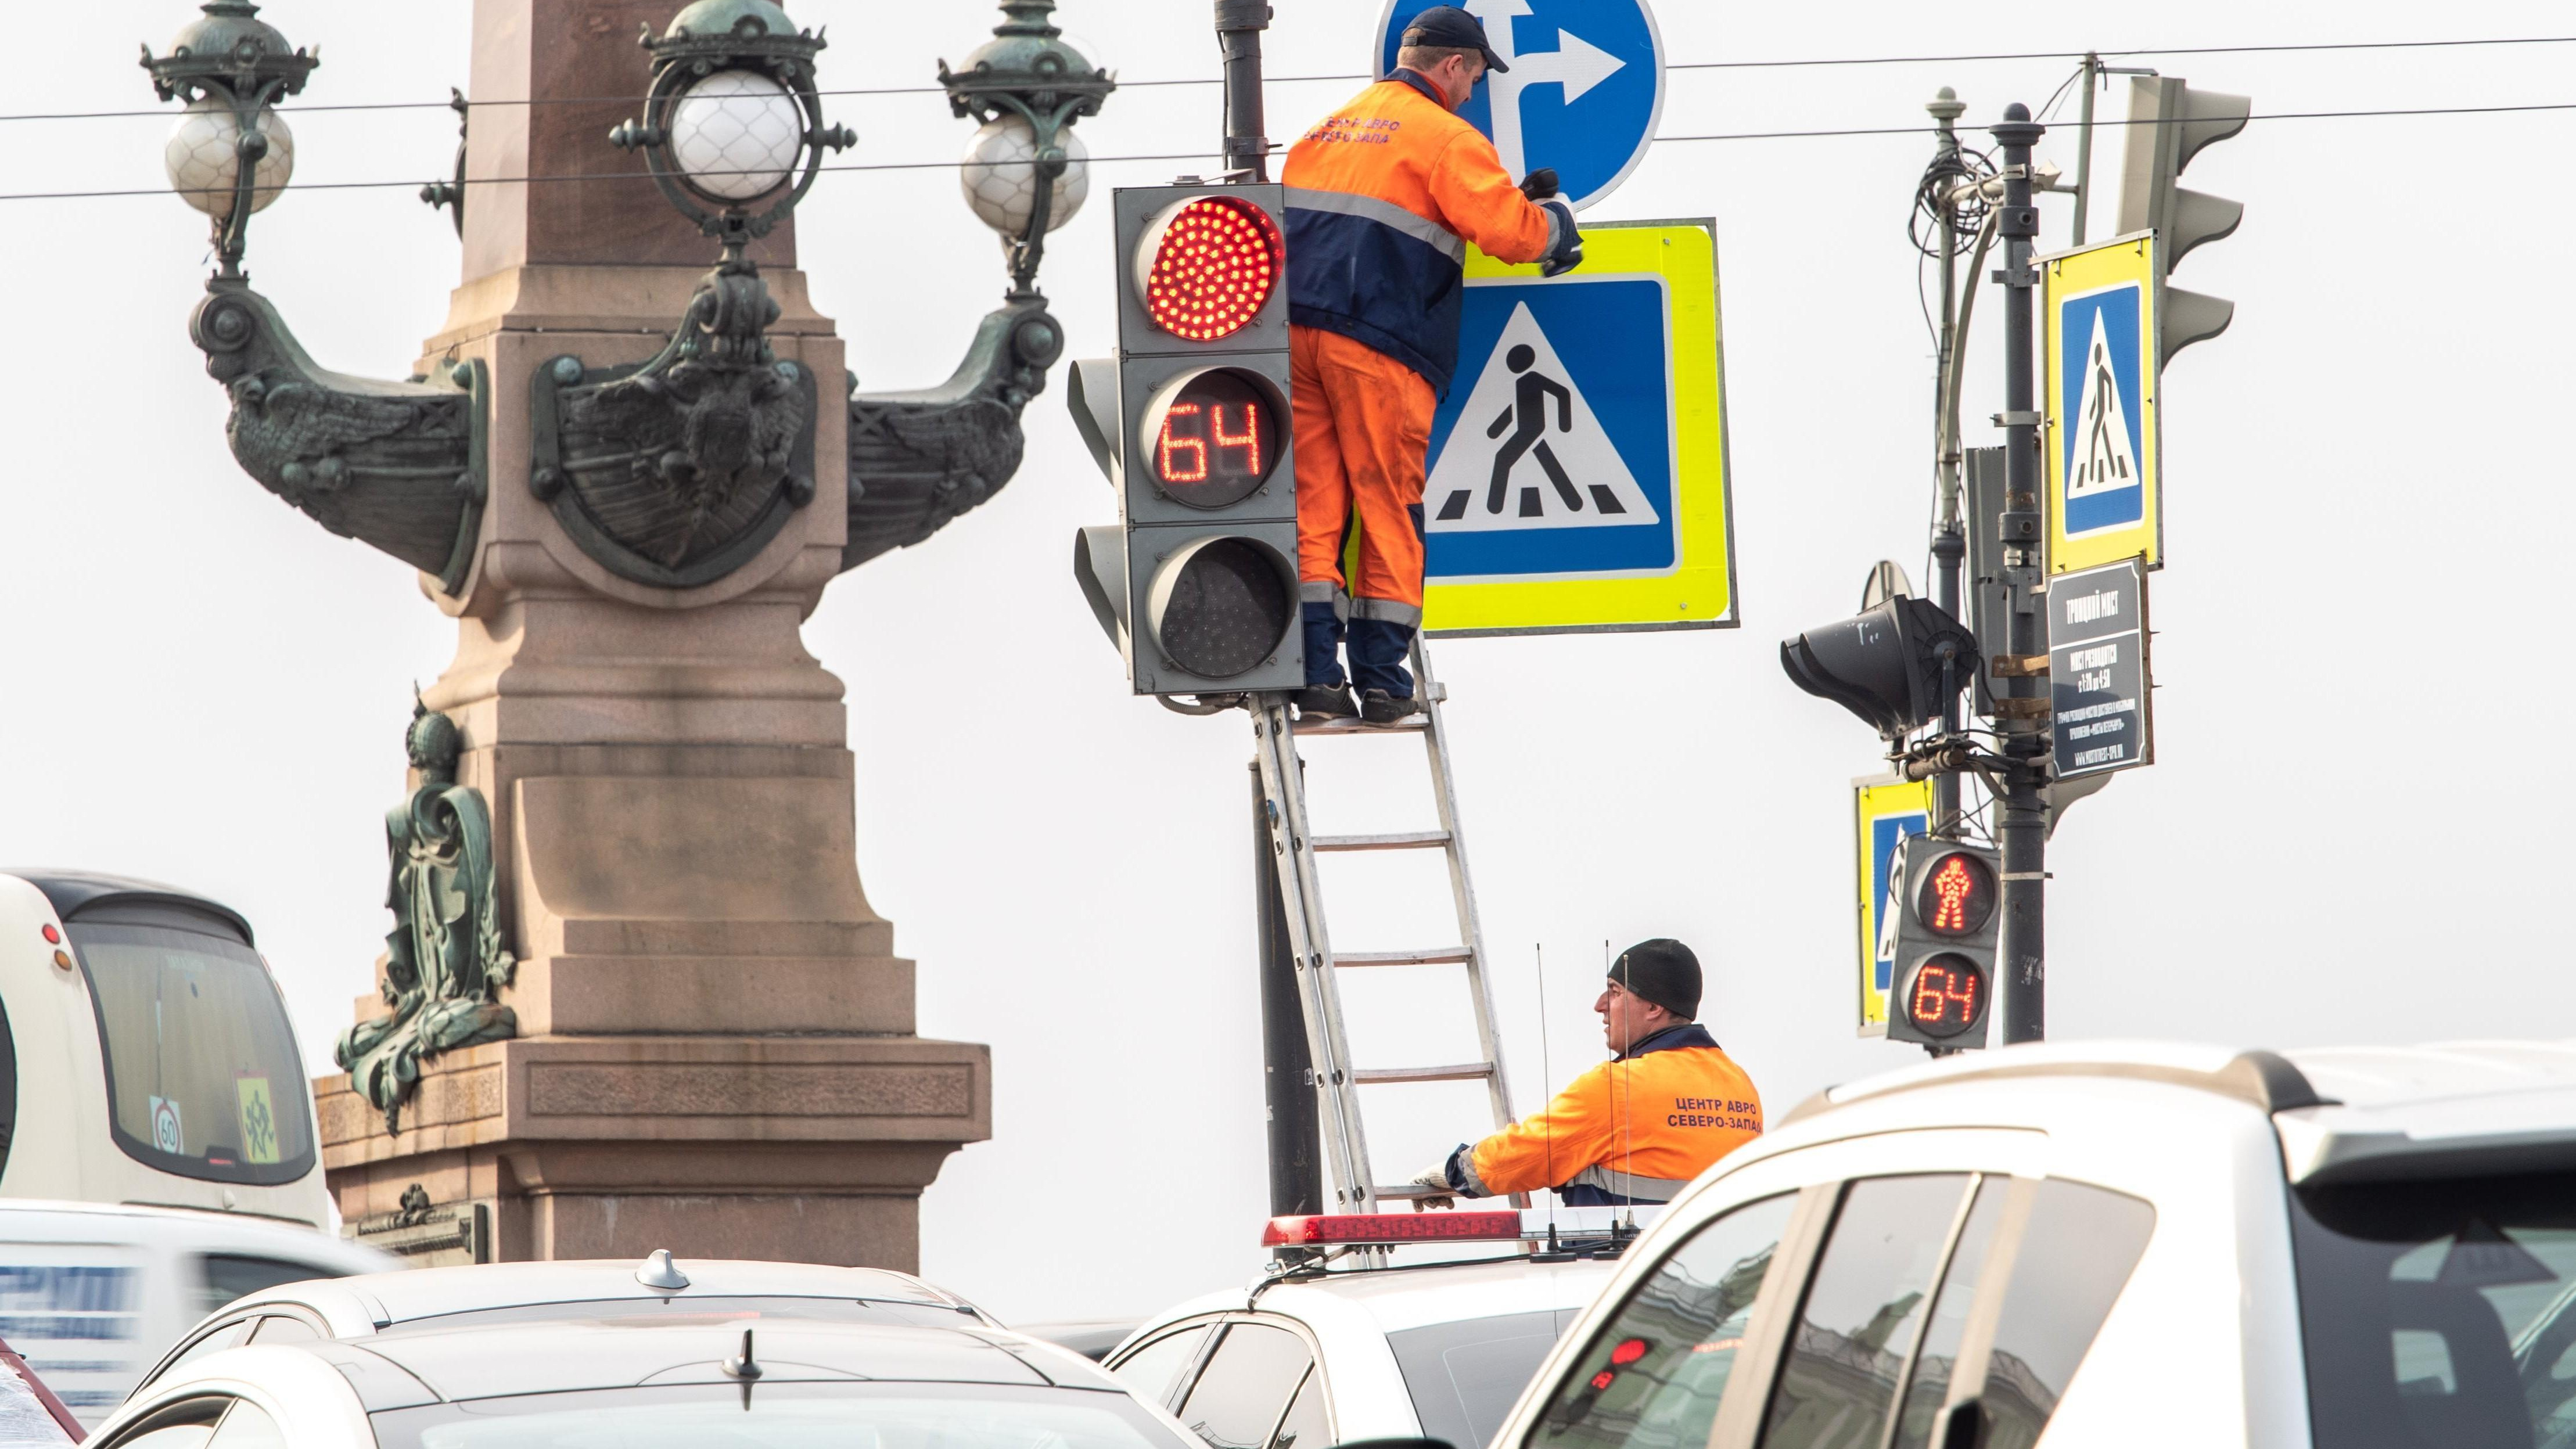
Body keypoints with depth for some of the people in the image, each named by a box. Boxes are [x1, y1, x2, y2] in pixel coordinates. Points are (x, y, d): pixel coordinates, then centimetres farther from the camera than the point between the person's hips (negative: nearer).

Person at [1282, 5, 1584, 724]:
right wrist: (1553, 221, 11)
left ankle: (1315, 672, -1)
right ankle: (1381, 679, 4)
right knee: (1388, 506, 3)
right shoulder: (1443, 136, -2)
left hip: (1295, 334, 6)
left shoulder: (1325, 132, 20)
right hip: (1377, 344, -5)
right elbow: (1509, 231, -11)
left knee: (1314, 504, 6)